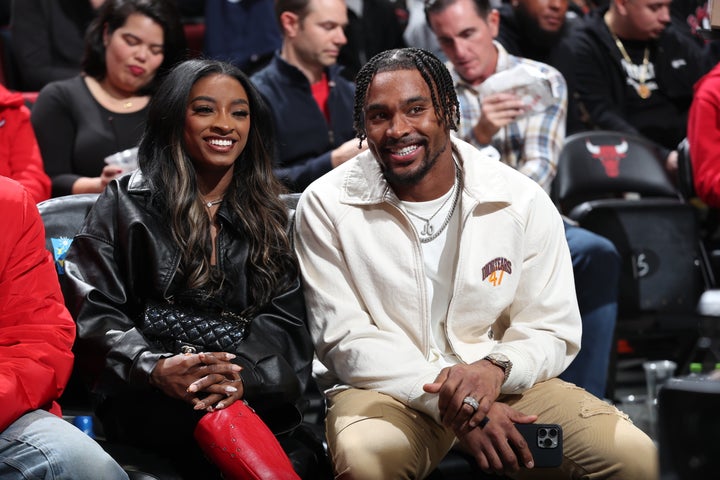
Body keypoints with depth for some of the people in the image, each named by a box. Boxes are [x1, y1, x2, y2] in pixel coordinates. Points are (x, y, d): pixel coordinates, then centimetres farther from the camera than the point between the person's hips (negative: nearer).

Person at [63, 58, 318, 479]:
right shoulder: (128, 203, 12)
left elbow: (284, 318, 7)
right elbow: (93, 313, 2)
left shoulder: (270, 215, 20)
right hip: (148, 397, -2)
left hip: (254, 392, 2)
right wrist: (154, 368, -19)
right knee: (219, 417, -38)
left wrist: (243, 374, -17)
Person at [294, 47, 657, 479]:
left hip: (501, 383, 2)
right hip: (387, 389, -2)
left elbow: (553, 332, 2)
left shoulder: (524, 202, -2)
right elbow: (346, 340, -9)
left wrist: (495, 369, -22)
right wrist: (448, 402, -22)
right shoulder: (327, 205, -5)